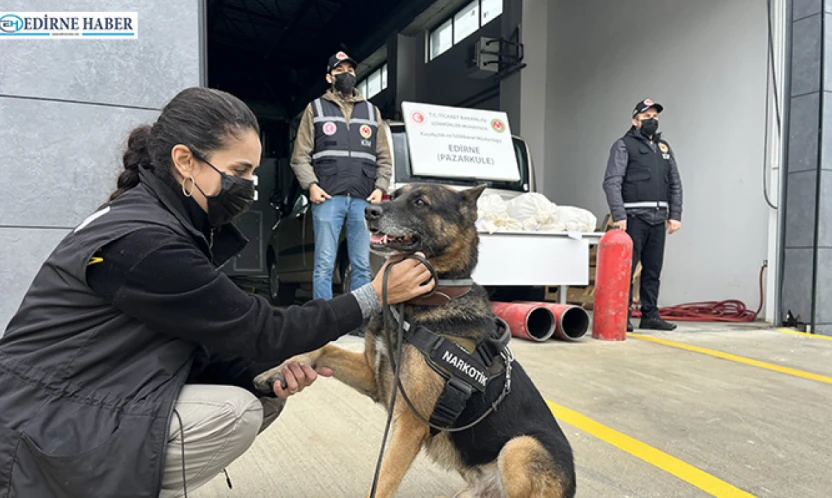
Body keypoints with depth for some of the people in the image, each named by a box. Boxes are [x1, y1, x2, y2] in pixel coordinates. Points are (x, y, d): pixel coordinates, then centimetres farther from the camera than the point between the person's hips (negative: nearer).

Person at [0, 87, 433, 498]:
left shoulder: (170, 220, 1)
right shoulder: (143, 241, -26)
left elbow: (204, 344, 3)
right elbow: (258, 331, -21)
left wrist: (273, 370, -15)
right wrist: (375, 294, -16)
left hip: (98, 401, 8)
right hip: (45, 431, -8)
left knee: (264, 395, -2)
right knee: (234, 413, -23)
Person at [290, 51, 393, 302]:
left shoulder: (371, 111, 19)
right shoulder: (315, 108, 12)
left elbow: (384, 157, 15)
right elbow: (300, 156, 6)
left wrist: (380, 187, 1)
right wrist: (311, 184, -9)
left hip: (363, 199, 2)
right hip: (328, 198, -2)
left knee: (362, 264, 4)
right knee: (324, 263, -3)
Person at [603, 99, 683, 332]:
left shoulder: (664, 147, 19)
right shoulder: (624, 145, 0)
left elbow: (675, 184, 19)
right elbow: (612, 182, -10)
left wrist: (675, 215, 8)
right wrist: (618, 215, -19)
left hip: (658, 219, 6)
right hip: (633, 217, -6)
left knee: (653, 270, 10)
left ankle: (650, 315, 17)